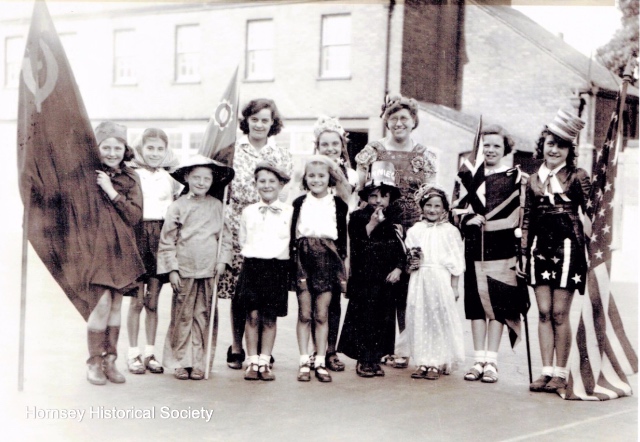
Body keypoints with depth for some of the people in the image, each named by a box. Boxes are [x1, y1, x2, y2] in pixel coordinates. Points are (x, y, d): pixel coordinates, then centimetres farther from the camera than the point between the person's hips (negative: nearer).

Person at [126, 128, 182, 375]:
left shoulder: (170, 177, 11)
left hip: (161, 238, 3)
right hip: (138, 236, -2)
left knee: (153, 301, 7)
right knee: (137, 301, -1)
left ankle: (150, 353, 16)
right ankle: (133, 354, 10)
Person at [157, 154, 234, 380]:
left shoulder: (216, 206, 6)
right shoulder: (177, 207, -2)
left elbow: (224, 235, 12)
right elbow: (167, 241, -1)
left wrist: (222, 260, 1)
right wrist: (172, 269, -5)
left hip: (209, 271, 2)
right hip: (184, 270, -2)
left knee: (203, 317, 4)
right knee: (183, 316, 3)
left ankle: (199, 362, 11)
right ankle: (181, 362, 13)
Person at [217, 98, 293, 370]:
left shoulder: (282, 155, 12)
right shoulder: (233, 150, 8)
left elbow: (283, 193, 10)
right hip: (238, 227, -1)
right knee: (238, 291, -1)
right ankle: (236, 348, 11)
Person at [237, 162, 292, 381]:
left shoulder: (289, 212, 2)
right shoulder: (248, 211, 9)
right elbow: (242, 240, 15)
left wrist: (280, 254, 1)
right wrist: (253, 256, 7)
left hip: (277, 267, -1)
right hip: (252, 265, 1)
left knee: (270, 318, 3)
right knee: (252, 315, -1)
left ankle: (264, 362, 11)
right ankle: (252, 362, 8)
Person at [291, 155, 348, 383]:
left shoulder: (338, 204, 5)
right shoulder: (300, 203, 6)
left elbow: (342, 236, 7)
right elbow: (293, 235, 6)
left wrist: (342, 267, 5)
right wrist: (293, 261, -1)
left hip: (328, 259, 0)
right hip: (304, 258, 0)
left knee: (321, 314, 3)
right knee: (304, 314, 3)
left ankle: (320, 362, 11)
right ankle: (304, 362, 10)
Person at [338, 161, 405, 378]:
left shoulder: (394, 222, 8)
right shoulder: (358, 217, -1)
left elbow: (401, 251, 8)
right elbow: (356, 246, -13)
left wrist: (398, 269, -7)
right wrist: (371, 225, -18)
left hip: (386, 281, 4)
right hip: (364, 280, -4)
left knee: (383, 319, 7)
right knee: (363, 318, -2)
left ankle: (375, 359, 16)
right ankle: (363, 360, 8)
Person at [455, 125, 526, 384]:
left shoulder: (515, 178, 2)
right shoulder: (470, 176, 12)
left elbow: (522, 216, -1)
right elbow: (458, 210, 15)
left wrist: (522, 250, -8)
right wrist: (468, 219, -7)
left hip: (502, 248, -3)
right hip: (474, 247, 3)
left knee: (498, 302, -2)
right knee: (476, 301, 5)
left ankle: (491, 361, 4)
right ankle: (479, 359, 12)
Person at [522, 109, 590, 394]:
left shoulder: (578, 177, 0)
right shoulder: (533, 180, 11)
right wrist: (523, 252, 10)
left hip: (567, 247, -4)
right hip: (540, 248, 4)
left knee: (559, 312, -3)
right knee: (544, 312, 3)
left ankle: (561, 373, 6)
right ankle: (547, 371, 8)